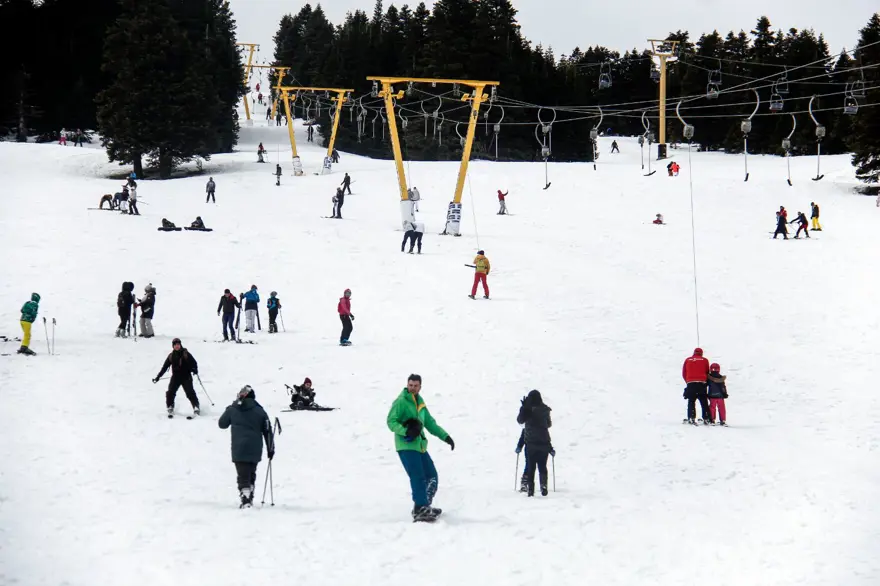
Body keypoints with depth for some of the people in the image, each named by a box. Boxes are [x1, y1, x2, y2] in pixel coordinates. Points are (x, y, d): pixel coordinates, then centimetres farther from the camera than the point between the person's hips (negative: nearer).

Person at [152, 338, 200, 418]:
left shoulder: (186, 354, -1)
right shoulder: (171, 356, 7)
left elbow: (193, 362, -2)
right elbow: (164, 367, 12)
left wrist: (195, 369, -23)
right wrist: (158, 377, 10)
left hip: (186, 377, -3)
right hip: (175, 377, 3)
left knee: (190, 393, -10)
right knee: (170, 393, -7)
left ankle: (196, 407, 0)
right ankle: (170, 409, 5)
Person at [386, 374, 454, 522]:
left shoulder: (420, 402, 16)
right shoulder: (401, 402, -9)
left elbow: (430, 423, 22)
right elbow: (391, 421, -14)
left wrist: (445, 436, 15)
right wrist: (406, 431, -28)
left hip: (420, 446, 9)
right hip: (406, 446, -9)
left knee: (431, 476, 10)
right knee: (418, 477, -16)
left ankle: (424, 507, 18)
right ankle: (420, 509, -15)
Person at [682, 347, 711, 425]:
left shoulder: (688, 360, 10)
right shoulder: (705, 360, 7)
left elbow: (684, 373, 11)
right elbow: (707, 373, 12)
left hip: (690, 383, 0)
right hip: (701, 383, 0)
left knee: (691, 401, 0)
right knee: (704, 402, 6)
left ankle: (691, 418, -15)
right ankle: (706, 419, 1)